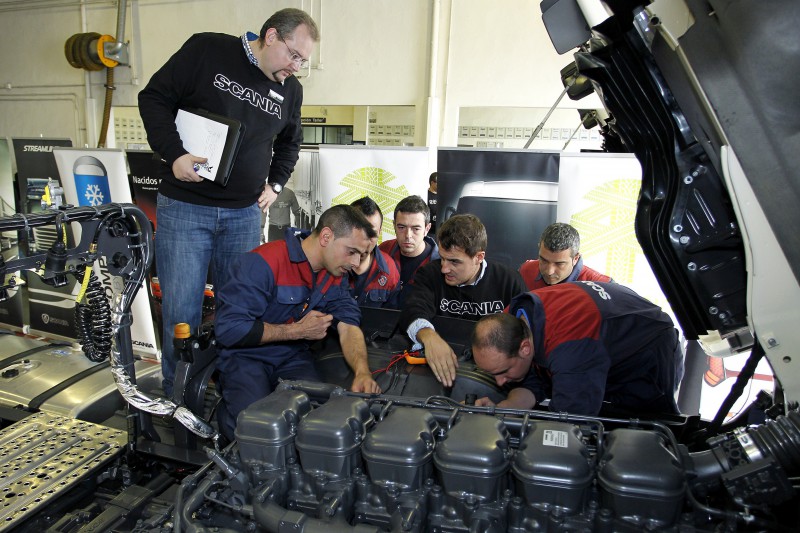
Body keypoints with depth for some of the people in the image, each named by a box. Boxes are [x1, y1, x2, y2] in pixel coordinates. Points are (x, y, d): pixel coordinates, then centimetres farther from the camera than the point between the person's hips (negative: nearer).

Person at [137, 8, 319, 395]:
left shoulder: (291, 90, 10)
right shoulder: (206, 51, -4)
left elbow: (289, 143, 26)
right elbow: (154, 98, -1)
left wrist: (275, 184, 14)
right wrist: (174, 155, -13)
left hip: (245, 214, 4)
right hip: (184, 206, -4)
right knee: (181, 310, -3)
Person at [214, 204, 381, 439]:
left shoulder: (337, 275, 0)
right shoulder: (263, 262, -23)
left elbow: (349, 326, -9)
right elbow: (229, 328, -25)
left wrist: (363, 373, -29)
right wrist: (299, 330, -20)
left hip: (293, 357, 5)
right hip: (246, 356, -5)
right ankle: (225, 409, 7)